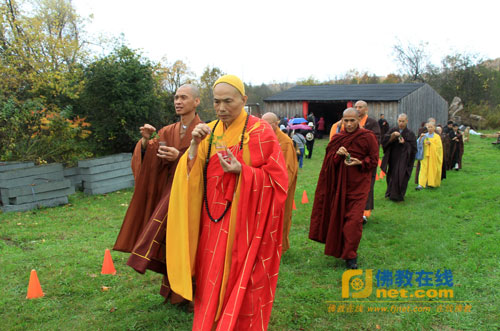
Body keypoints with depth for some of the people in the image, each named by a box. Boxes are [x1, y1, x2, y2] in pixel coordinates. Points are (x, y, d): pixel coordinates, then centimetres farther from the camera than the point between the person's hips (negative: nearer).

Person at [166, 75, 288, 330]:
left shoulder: (260, 131, -8)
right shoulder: (209, 131, 7)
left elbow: (277, 179, -10)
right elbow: (193, 176, 3)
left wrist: (241, 170, -23)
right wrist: (195, 145, -13)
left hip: (245, 219, -4)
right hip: (213, 219, 5)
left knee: (240, 281, 6)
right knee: (212, 281, 13)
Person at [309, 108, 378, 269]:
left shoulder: (368, 137, -5)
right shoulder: (337, 138, 6)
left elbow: (374, 160, -3)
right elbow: (329, 162, 5)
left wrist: (359, 162, -20)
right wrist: (337, 155, -16)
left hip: (357, 184, -4)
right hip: (340, 184, 4)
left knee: (354, 219, -8)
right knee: (339, 215, 11)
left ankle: (350, 256, 4)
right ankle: (339, 249, 33)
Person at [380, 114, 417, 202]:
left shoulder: (410, 134, -2)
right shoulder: (393, 130, 5)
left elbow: (413, 148, -6)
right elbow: (384, 140, -7)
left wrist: (404, 143, -19)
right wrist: (392, 136, -23)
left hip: (403, 161, -2)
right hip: (393, 160, 3)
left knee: (401, 178, -3)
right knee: (391, 177, 11)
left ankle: (397, 196, 11)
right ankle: (390, 193, 31)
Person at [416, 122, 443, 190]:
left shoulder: (437, 137, 0)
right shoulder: (425, 135, 7)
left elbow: (439, 147, -6)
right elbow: (418, 143, -2)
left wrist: (431, 143, -17)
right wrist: (420, 137, -19)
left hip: (434, 156, -1)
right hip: (425, 155, 1)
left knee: (433, 169, 3)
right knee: (423, 169, -8)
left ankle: (433, 183, 21)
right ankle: (421, 184, -14)